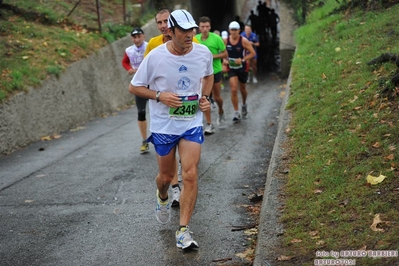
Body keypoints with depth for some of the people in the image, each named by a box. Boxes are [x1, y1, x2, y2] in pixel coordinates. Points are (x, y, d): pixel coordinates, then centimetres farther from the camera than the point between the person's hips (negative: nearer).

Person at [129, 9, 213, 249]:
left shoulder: (204, 53, -6)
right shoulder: (156, 57, -14)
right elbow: (134, 87, -4)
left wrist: (205, 97, 1)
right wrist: (159, 96, -19)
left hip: (192, 123, 1)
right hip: (163, 125, -1)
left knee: (191, 175, -12)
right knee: (167, 176, 12)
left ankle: (183, 230, -2)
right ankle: (162, 198, 50)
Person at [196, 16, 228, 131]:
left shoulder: (216, 38, -10)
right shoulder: (196, 39, -2)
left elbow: (225, 53, -5)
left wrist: (213, 56, -19)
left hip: (215, 71, -1)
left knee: (217, 97, 9)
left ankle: (221, 112, 42)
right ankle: (209, 124, 3)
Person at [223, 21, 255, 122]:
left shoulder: (243, 41, -13)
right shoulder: (226, 41, -5)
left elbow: (252, 53, -10)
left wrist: (243, 59, -22)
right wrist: (225, 60, -9)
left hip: (242, 68, -1)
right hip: (231, 68, 1)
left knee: (242, 89, 16)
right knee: (233, 90, -12)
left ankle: (244, 104, 47)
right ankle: (236, 113, -6)